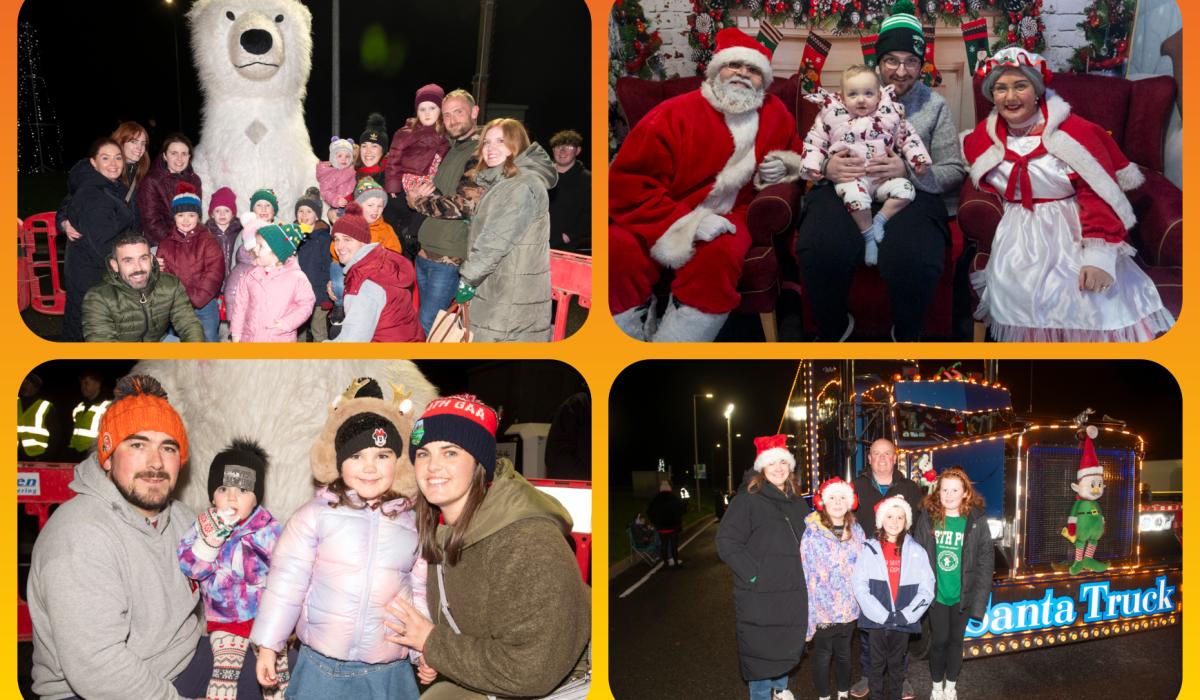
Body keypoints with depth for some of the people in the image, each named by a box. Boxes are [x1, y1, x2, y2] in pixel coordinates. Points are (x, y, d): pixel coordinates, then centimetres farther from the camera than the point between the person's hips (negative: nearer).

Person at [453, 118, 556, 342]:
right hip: (496, 292, 10)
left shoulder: (523, 185, -15)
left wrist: (467, 280, -12)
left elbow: (496, 241, -19)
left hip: (512, 297, -10)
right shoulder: (501, 184, 19)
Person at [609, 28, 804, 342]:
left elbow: (794, 153, 30)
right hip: (661, 219, -2)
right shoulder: (674, 114, -11)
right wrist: (685, 223, -25)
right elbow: (627, 185, -16)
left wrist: (783, 166, 4)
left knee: (721, 254, -34)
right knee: (619, 252, -33)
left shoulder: (776, 114, 6)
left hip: (725, 216, 3)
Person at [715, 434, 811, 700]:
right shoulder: (748, 499, -8)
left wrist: (801, 573, 12)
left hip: (793, 593, 6)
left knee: (787, 646, 16)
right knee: (762, 651, 0)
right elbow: (727, 542, -14)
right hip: (760, 594, -6)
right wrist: (752, 574, -19)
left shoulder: (797, 502, 13)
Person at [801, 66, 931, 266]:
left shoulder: (890, 114, 8)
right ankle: (869, 235, -15)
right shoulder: (831, 115, 5)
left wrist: (919, 159, 3)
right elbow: (815, 142, 11)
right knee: (854, 195, -34)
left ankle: (879, 220, -6)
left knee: (906, 190, -21)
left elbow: (907, 138, 15)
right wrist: (812, 165, -2)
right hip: (850, 176, -2)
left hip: (884, 176, 3)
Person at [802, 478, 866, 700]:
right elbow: (806, 574, -12)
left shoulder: (856, 530, 3)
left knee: (844, 652, 17)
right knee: (822, 654, 9)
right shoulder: (812, 533, -12)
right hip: (823, 607, -4)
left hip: (849, 606, 4)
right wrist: (809, 612, -14)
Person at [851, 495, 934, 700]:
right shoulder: (869, 548, -3)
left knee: (896, 666, 13)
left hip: (904, 621, 1)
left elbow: (926, 589, -1)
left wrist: (905, 615, -12)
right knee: (877, 666, 8)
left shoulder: (916, 551, 2)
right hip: (876, 620, -1)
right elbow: (860, 587, -8)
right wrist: (883, 615, -15)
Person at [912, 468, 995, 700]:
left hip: (962, 595, 0)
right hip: (936, 594, 0)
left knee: (956, 641, 13)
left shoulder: (977, 520, -8)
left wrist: (979, 600, -9)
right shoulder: (928, 517, -6)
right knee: (939, 641, 9)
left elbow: (986, 562, -5)